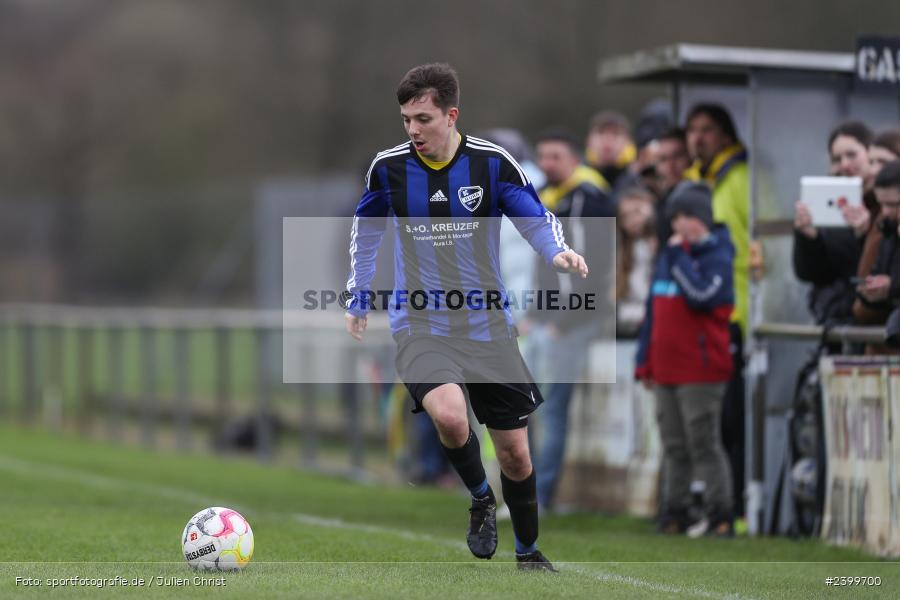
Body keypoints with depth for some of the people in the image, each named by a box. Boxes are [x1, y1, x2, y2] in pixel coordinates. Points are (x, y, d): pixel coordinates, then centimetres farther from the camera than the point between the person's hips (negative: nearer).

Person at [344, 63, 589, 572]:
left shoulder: (493, 163, -8)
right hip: (420, 323, -1)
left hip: (487, 324, 1)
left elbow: (536, 218, -1)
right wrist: (358, 297, 17)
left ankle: (529, 553, 31)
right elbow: (366, 231, 14)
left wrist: (558, 251, -23)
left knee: (515, 452, 7)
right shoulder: (388, 167, -4)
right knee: (450, 416, -31)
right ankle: (481, 500, 0)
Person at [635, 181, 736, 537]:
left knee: (704, 445, -6)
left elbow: (701, 295, -24)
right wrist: (645, 362, 18)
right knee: (674, 447, 11)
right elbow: (653, 311, 20)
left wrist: (680, 257, -14)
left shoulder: (717, 257, -6)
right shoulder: (668, 256, 17)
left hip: (700, 371, -7)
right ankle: (673, 513, 15)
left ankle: (719, 516, -2)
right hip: (666, 369, 7)